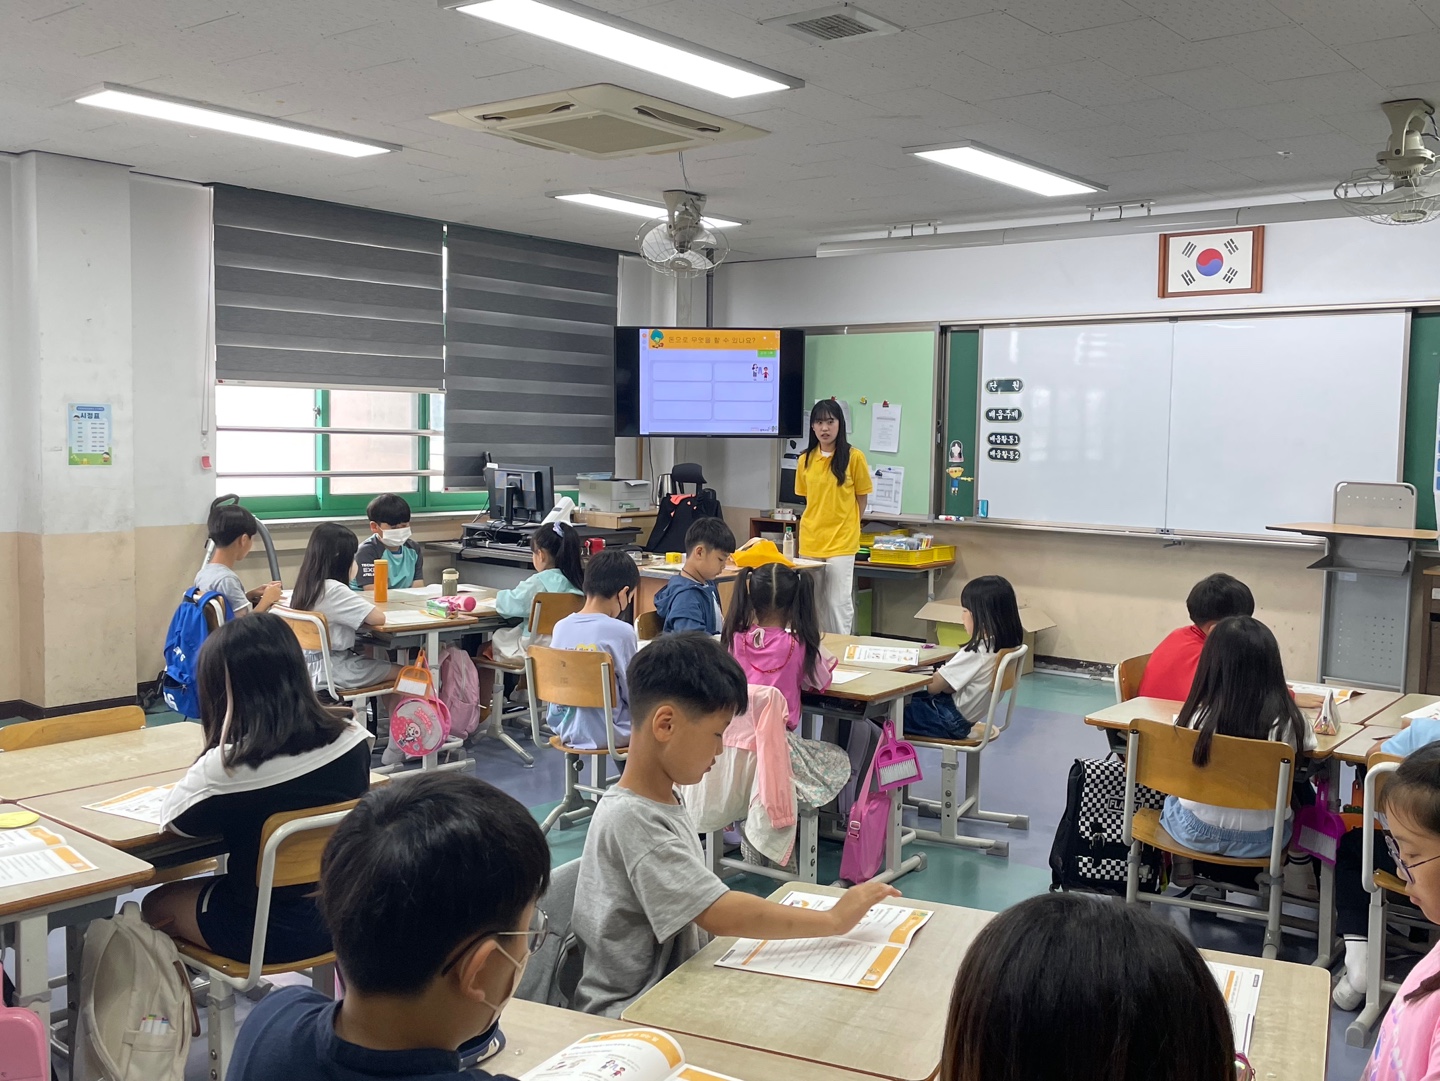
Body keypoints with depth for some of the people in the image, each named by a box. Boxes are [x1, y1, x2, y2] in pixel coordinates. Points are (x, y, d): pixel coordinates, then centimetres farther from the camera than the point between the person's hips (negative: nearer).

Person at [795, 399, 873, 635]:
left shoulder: (853, 457, -6)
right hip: (810, 542, 4)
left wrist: (848, 527, 5)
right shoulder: (806, 460, 5)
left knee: (839, 602, -4)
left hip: (841, 542, -4)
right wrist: (813, 526, 7)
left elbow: (861, 498, 3)